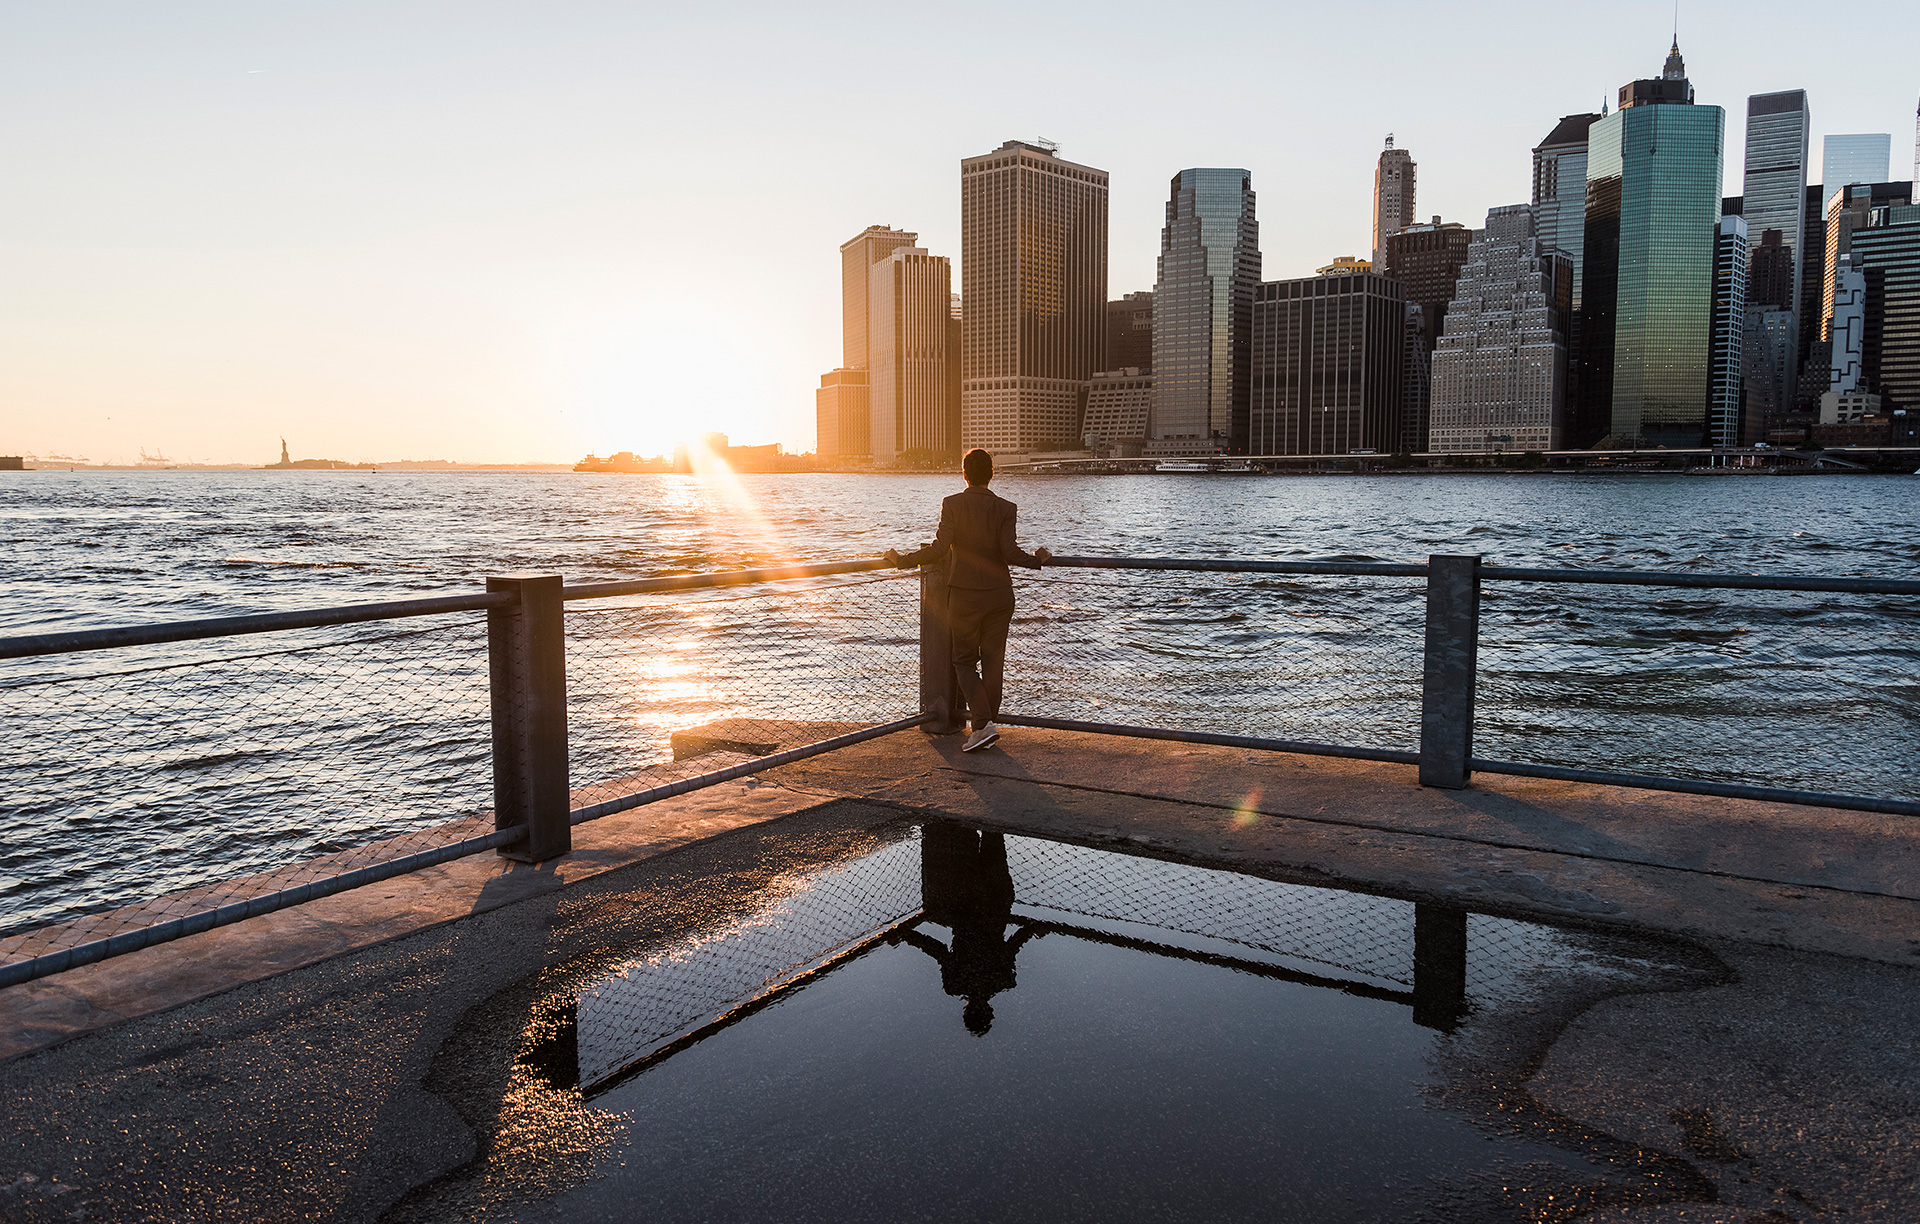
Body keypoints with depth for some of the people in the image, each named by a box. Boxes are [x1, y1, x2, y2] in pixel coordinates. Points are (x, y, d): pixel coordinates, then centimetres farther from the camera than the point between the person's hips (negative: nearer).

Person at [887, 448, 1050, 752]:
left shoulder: (953, 504, -8)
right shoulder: (1006, 508, -3)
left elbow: (940, 548, -16)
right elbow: (1010, 552, -12)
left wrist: (902, 560, -6)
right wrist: (1037, 559, 6)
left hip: (964, 596, -2)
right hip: (999, 596, 2)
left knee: (964, 661, 8)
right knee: (993, 661, 11)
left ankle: (983, 723, -7)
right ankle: (986, 724, 17)